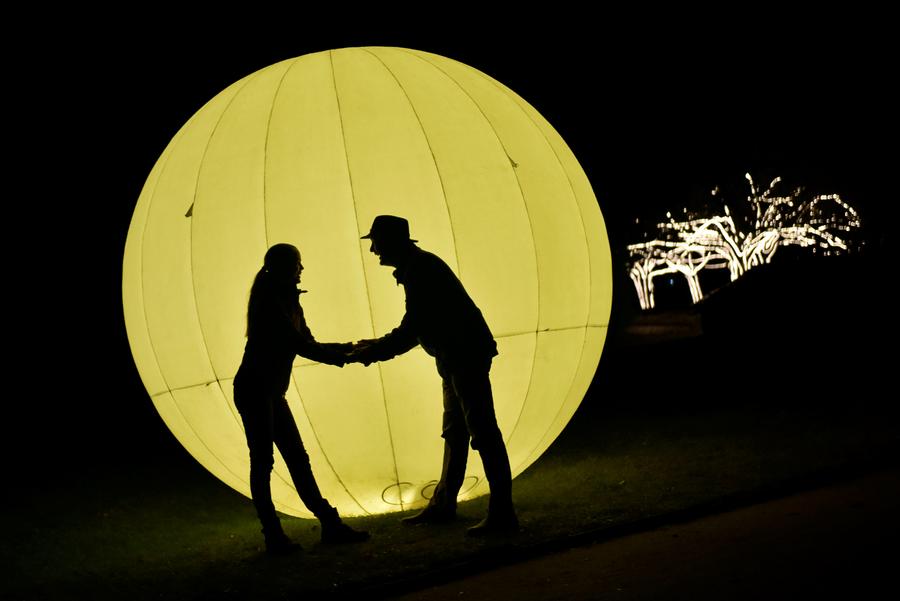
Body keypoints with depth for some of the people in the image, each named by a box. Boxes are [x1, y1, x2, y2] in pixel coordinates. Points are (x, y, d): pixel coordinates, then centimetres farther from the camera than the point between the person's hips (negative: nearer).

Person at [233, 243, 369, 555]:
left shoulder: (289, 303, 13)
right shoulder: (270, 302, -15)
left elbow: (307, 344, 13)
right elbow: (299, 345, -19)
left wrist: (349, 347, 2)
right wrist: (343, 357, -15)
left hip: (271, 393, 9)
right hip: (253, 390, -9)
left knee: (297, 458, 7)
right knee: (262, 460, -5)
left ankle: (330, 525, 9)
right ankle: (273, 536, -2)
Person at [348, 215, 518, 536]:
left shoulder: (421, 269, -15)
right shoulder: (417, 266, 17)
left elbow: (411, 330, -19)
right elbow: (415, 327, 22)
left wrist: (373, 353, -11)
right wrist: (377, 345, 17)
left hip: (467, 356, -11)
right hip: (455, 359, 11)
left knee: (483, 432, -10)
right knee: (454, 433, 17)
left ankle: (502, 515, -10)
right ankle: (442, 504, 27)